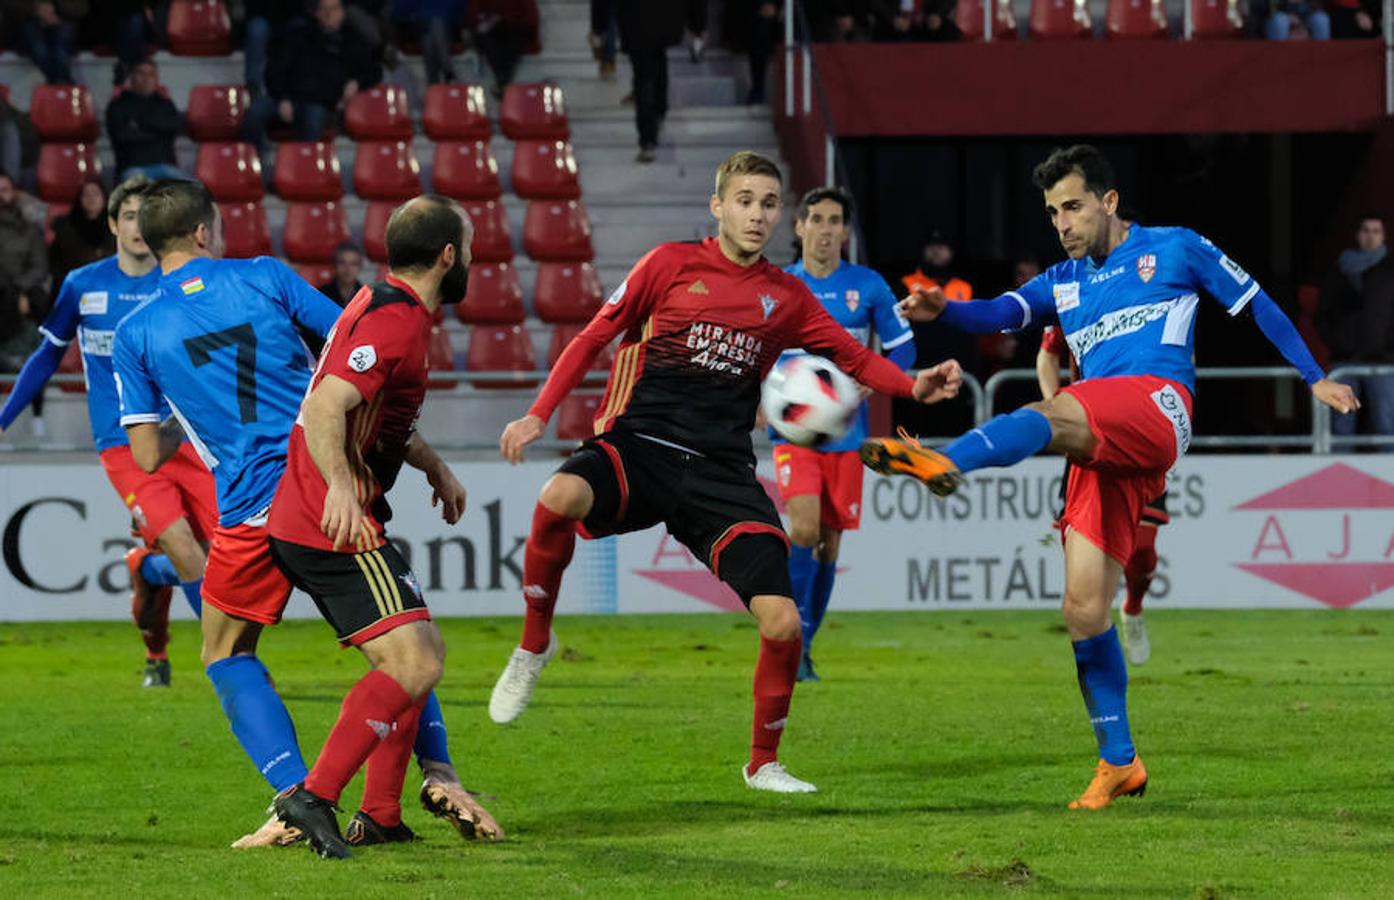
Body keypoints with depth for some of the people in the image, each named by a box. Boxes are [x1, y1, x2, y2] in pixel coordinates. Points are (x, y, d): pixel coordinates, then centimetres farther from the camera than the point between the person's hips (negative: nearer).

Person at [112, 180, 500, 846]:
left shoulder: (135, 334, 3)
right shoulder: (265, 278, 6)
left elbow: (148, 456, 4)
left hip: (251, 510, -2)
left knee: (227, 655, 17)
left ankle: (297, 795, -1)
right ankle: (437, 773, 4)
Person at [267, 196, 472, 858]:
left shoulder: (385, 305, 17)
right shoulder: (396, 322, -16)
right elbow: (325, 408, -28)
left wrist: (434, 466, 30)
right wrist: (341, 487, -38)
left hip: (310, 522, 11)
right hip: (338, 526, -11)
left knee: (420, 655, 15)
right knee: (415, 664, -17)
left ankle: (379, 816, 15)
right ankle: (315, 796, -23)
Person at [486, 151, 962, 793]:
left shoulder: (786, 296, 13)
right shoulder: (672, 265, 5)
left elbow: (854, 356, 18)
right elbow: (595, 337, 9)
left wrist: (915, 386, -1)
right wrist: (539, 414, 0)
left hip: (722, 472, 2)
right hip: (640, 446, -2)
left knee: (782, 621, -11)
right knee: (561, 497, -37)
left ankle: (764, 763, 14)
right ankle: (534, 644, -12)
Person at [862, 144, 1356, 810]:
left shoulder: (1175, 250, 15)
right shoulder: (1064, 282, 26)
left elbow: (1257, 306, 20)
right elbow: (999, 314, 8)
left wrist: (1315, 377, 17)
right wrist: (944, 310, -14)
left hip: (1156, 406, -6)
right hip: (1101, 452, 6)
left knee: (1050, 415, -35)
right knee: (1082, 608, -2)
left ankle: (945, 462, -65)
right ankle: (1118, 761, 7)